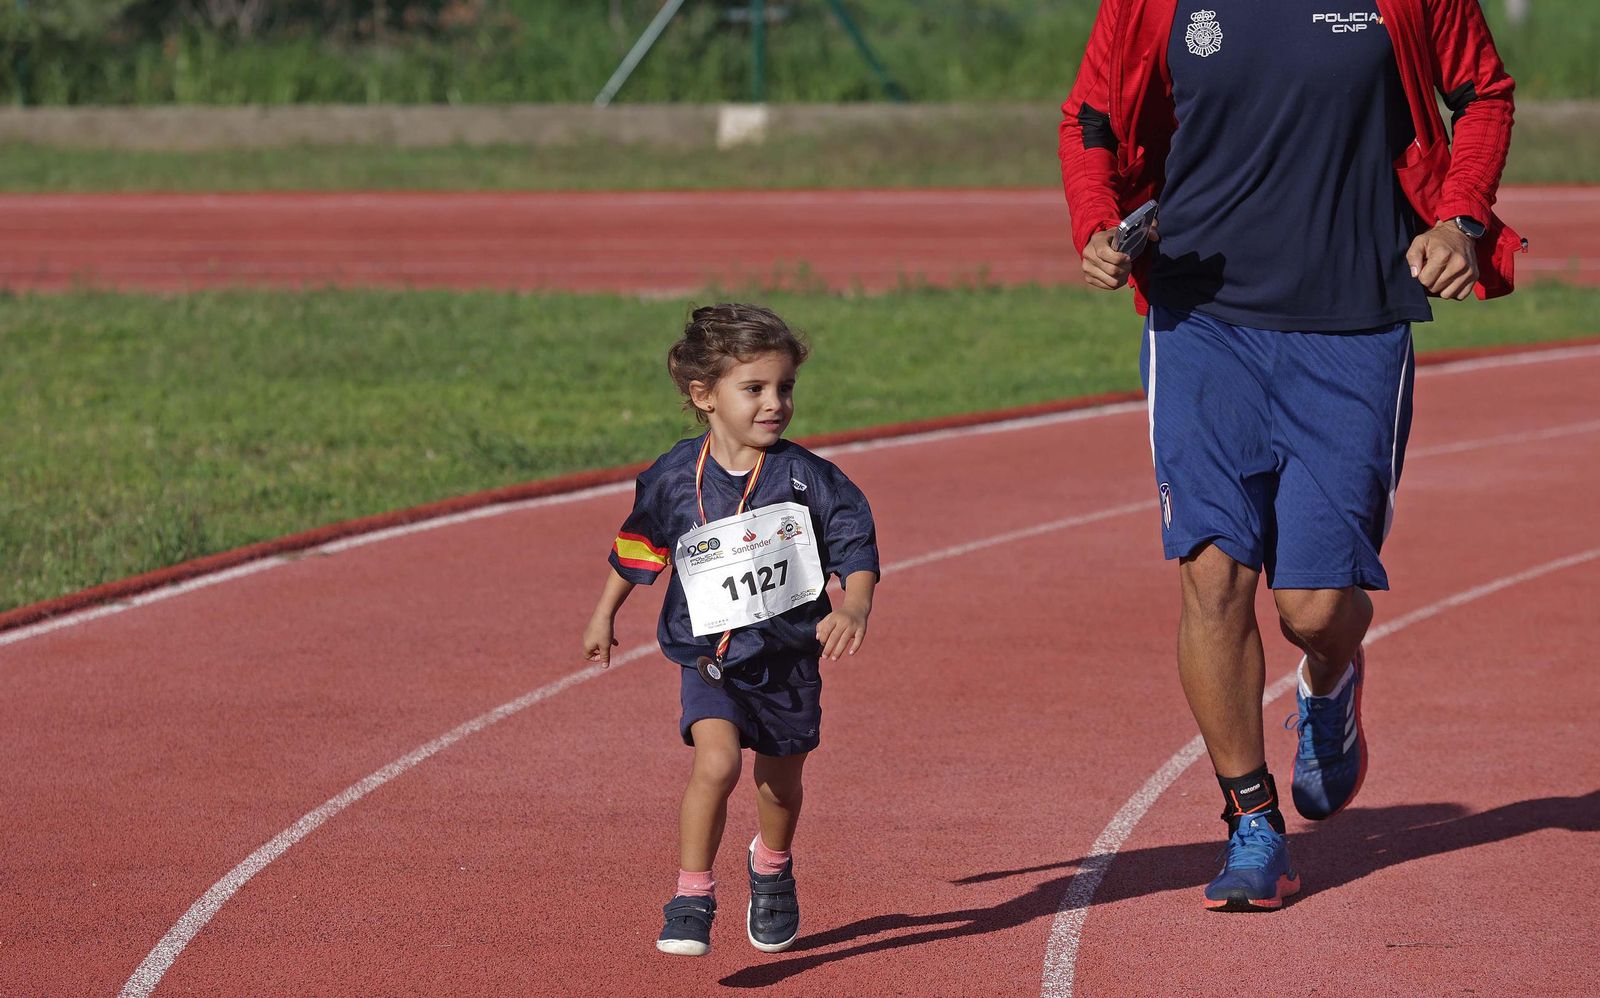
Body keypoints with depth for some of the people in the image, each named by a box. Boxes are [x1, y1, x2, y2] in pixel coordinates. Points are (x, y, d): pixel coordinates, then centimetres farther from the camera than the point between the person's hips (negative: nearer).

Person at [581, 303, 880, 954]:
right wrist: (604, 616, 22)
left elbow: (856, 547, -7)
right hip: (710, 655, -1)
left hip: (789, 658, 1)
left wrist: (853, 609, -27)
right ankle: (692, 900, -12)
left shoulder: (807, 479, -10)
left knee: (779, 779, 16)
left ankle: (771, 870, 48)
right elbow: (636, 548, 11)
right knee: (716, 761, -24)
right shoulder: (675, 479, -7)